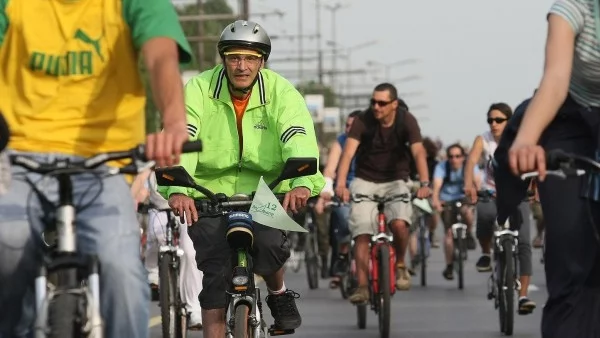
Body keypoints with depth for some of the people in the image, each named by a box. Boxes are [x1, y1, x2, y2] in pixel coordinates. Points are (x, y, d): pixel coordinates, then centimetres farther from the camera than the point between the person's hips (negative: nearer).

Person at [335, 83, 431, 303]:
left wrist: (424, 183, -41)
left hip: (396, 181, 0)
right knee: (362, 233, -13)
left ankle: (400, 265, 2)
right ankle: (362, 286, -9)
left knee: (399, 223, -25)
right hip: (365, 181, 0)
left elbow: (418, 152, -24)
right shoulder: (363, 121, -14)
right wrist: (341, 184, -40)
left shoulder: (406, 121, -13)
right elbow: (348, 152, -24)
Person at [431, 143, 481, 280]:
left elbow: (477, 181, -26)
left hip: (464, 198, 0)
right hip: (447, 202, 0)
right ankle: (449, 265, 1)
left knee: (466, 211, -33)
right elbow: (437, 184, -27)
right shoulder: (442, 167, -13)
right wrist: (435, 200, -46)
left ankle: (468, 233, -2)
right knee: (449, 231, -9)